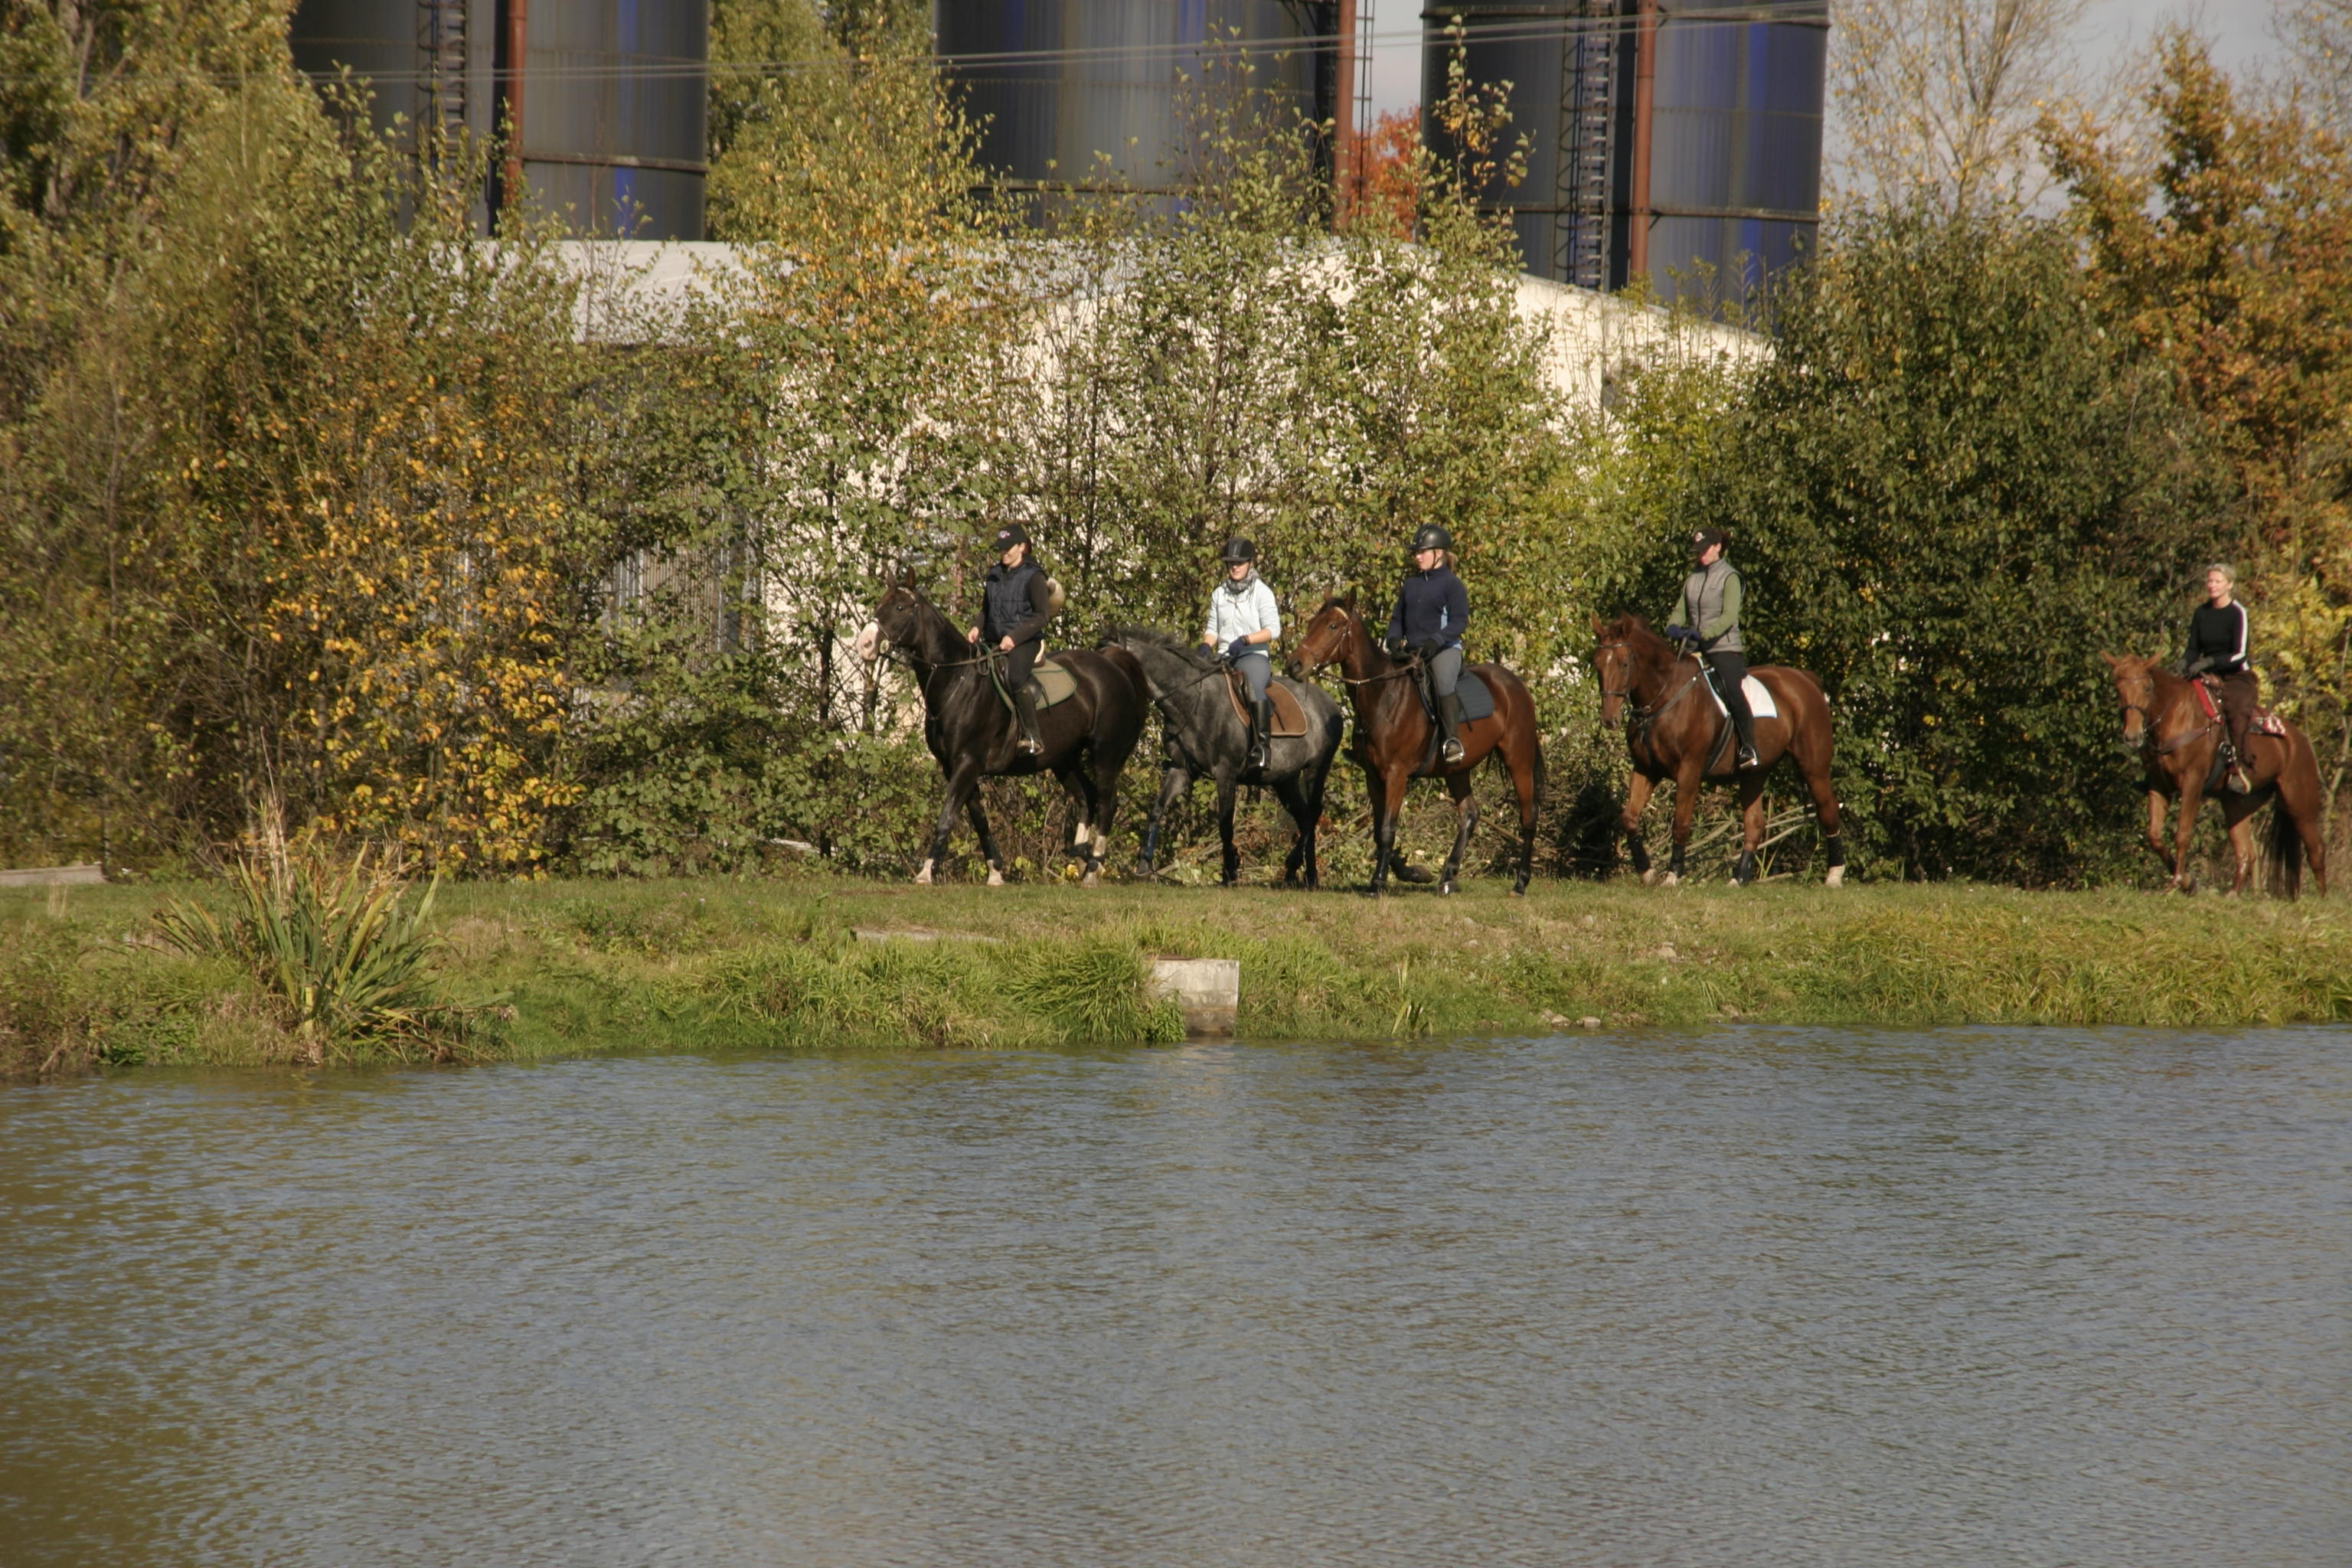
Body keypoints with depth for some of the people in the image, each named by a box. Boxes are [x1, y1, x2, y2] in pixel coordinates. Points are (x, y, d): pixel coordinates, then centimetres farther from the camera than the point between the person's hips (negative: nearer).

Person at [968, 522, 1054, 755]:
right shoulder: (994, 575, 15)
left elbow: (1041, 615, -9)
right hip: (994, 641, 7)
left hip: (1024, 641, -7)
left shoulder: (1032, 576, -4)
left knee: (1015, 677, -33)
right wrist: (977, 628, 1)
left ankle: (1033, 737, -35)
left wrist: (1014, 637, -19)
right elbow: (986, 609, 22)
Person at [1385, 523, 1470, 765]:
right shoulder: (1411, 585, 16)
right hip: (1411, 652, 7)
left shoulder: (1451, 584, -2)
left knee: (1443, 683, -34)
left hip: (1444, 648, -7)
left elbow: (1459, 621, -10)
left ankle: (1452, 740, -36)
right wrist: (1394, 639, -3)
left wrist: (1436, 640, -24)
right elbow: (1397, 618, 19)